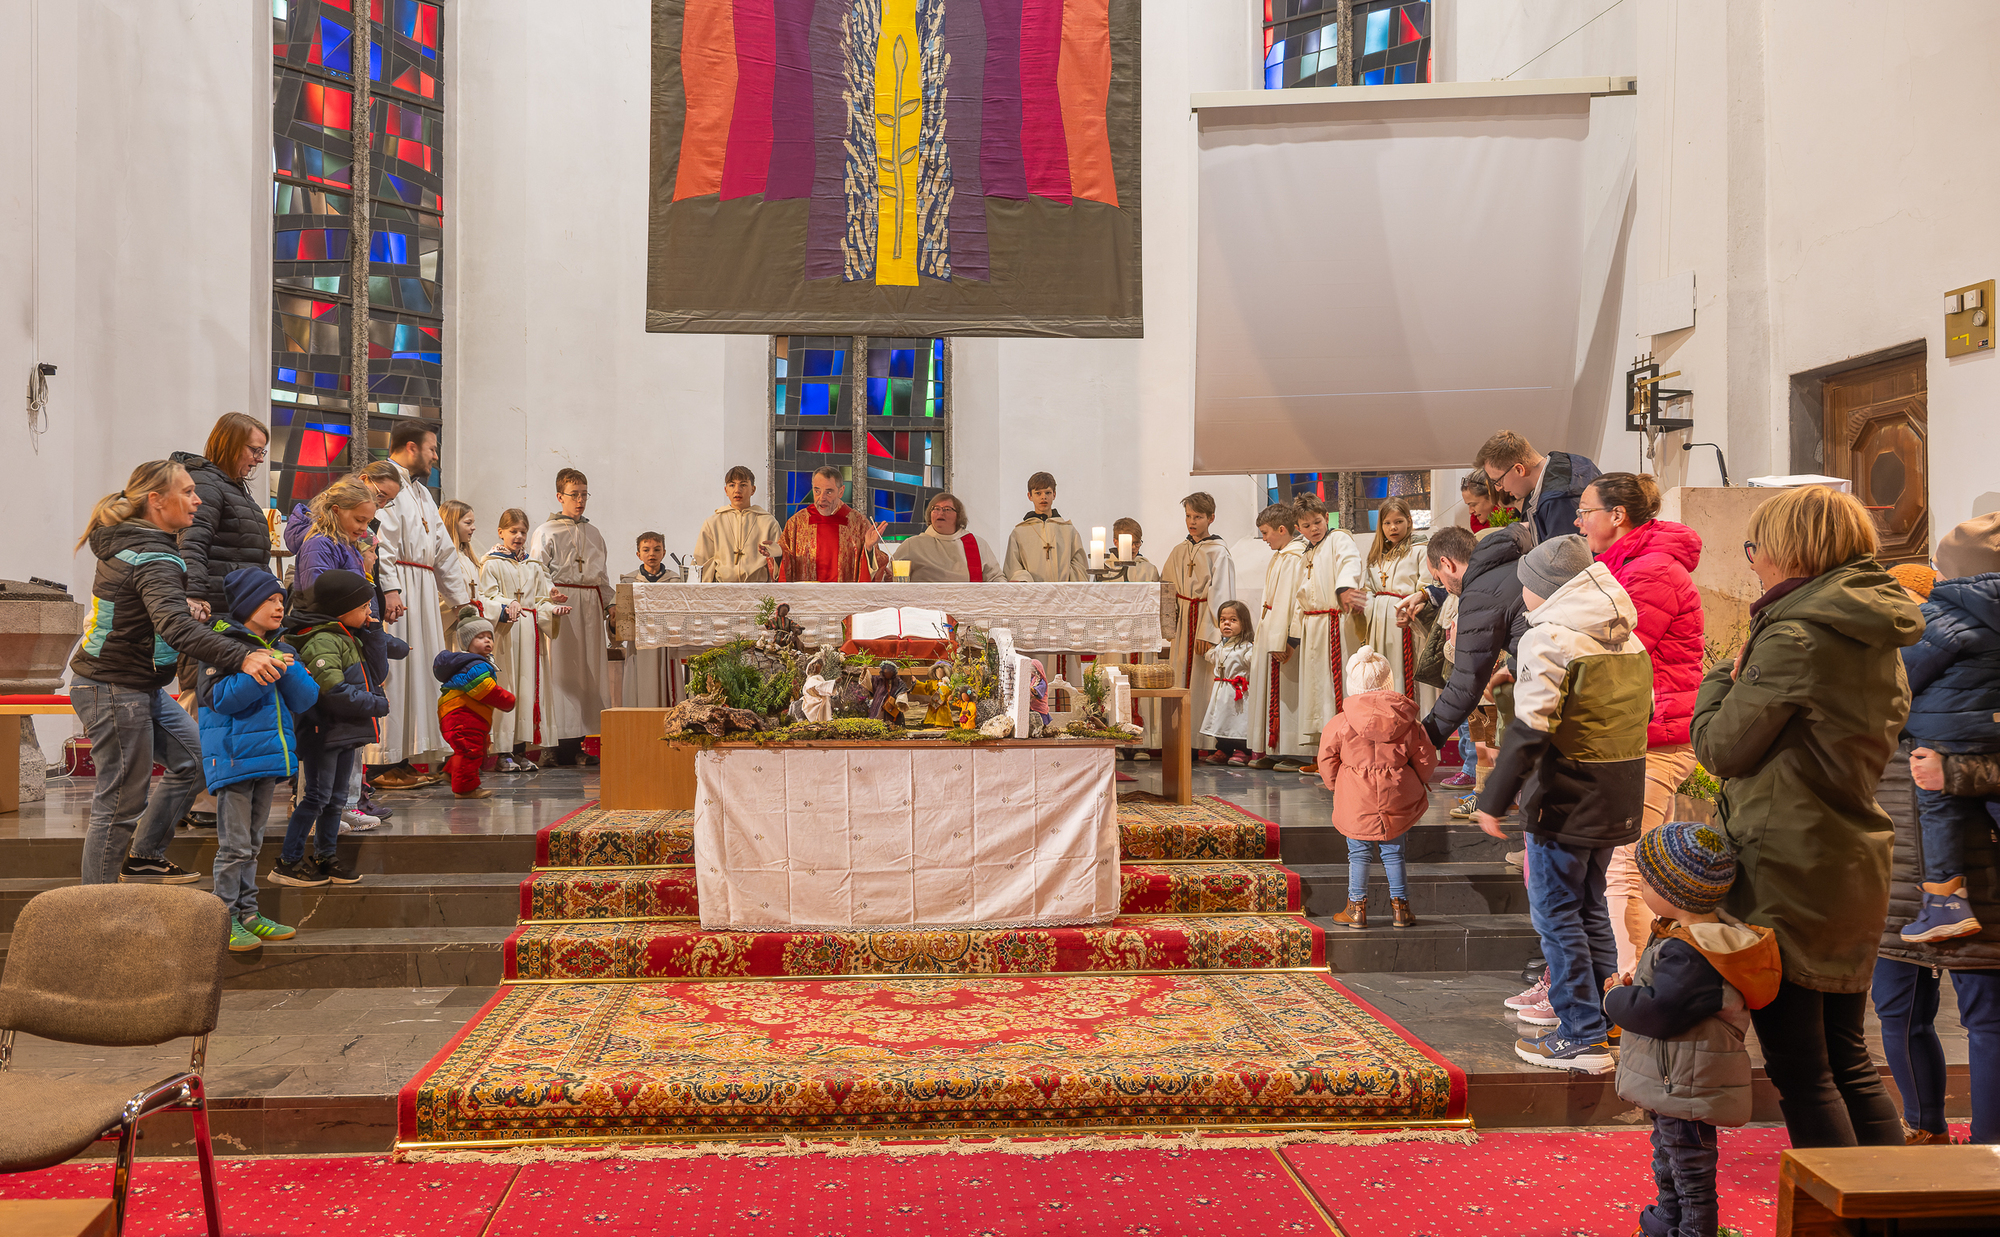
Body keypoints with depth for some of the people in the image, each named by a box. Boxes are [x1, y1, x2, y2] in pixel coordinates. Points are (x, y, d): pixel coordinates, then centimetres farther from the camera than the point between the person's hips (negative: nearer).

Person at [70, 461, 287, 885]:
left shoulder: (128, 541, 7)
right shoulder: (154, 560, -24)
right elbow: (176, 627, -41)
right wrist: (242, 657, -53)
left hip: (142, 688, 10)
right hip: (115, 693, -10)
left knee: (194, 758, 16)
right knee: (121, 803, -1)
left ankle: (143, 857, 26)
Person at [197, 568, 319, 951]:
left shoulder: (281, 649, 14)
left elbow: (305, 699, 5)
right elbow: (218, 697, -19)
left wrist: (287, 669, -11)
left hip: (268, 754, 7)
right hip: (233, 757, -7)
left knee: (253, 842, 15)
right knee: (235, 844, -4)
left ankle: (247, 912, 23)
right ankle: (226, 917, 5)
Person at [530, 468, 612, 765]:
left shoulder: (594, 533, 19)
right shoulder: (546, 532, 4)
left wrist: (609, 605, 12)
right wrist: (548, 594, -23)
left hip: (592, 605, 5)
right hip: (562, 603, -5)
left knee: (591, 669, 1)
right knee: (562, 669, -8)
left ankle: (587, 739, 4)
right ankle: (564, 743, -7)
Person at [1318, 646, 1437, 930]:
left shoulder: (1341, 722, -8)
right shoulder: (1407, 721, -2)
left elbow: (1326, 760, 0)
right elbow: (1425, 759, 5)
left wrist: (1335, 784, 18)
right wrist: (1415, 783, 24)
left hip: (1356, 800, -2)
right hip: (1395, 799, 2)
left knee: (1358, 854, 8)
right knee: (1393, 853, 14)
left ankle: (1356, 909, 12)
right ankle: (1400, 908, 19)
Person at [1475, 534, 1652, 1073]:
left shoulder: (1549, 639, -16)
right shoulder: (1630, 642, 10)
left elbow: (1529, 730, -20)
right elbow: (1641, 714, 19)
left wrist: (1494, 799, -15)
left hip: (1565, 802, -8)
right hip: (1617, 801, 8)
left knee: (1556, 914, 1)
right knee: (1590, 907, 20)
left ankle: (1581, 1038, 4)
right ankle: (1605, 1016, 27)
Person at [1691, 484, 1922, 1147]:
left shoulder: (1794, 636, -18)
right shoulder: (1879, 637, 9)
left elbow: (1720, 748, -13)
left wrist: (1723, 675, 4)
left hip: (1787, 875, -9)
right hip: (1857, 869, 9)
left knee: (1800, 1073, 3)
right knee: (1849, 1062, 20)